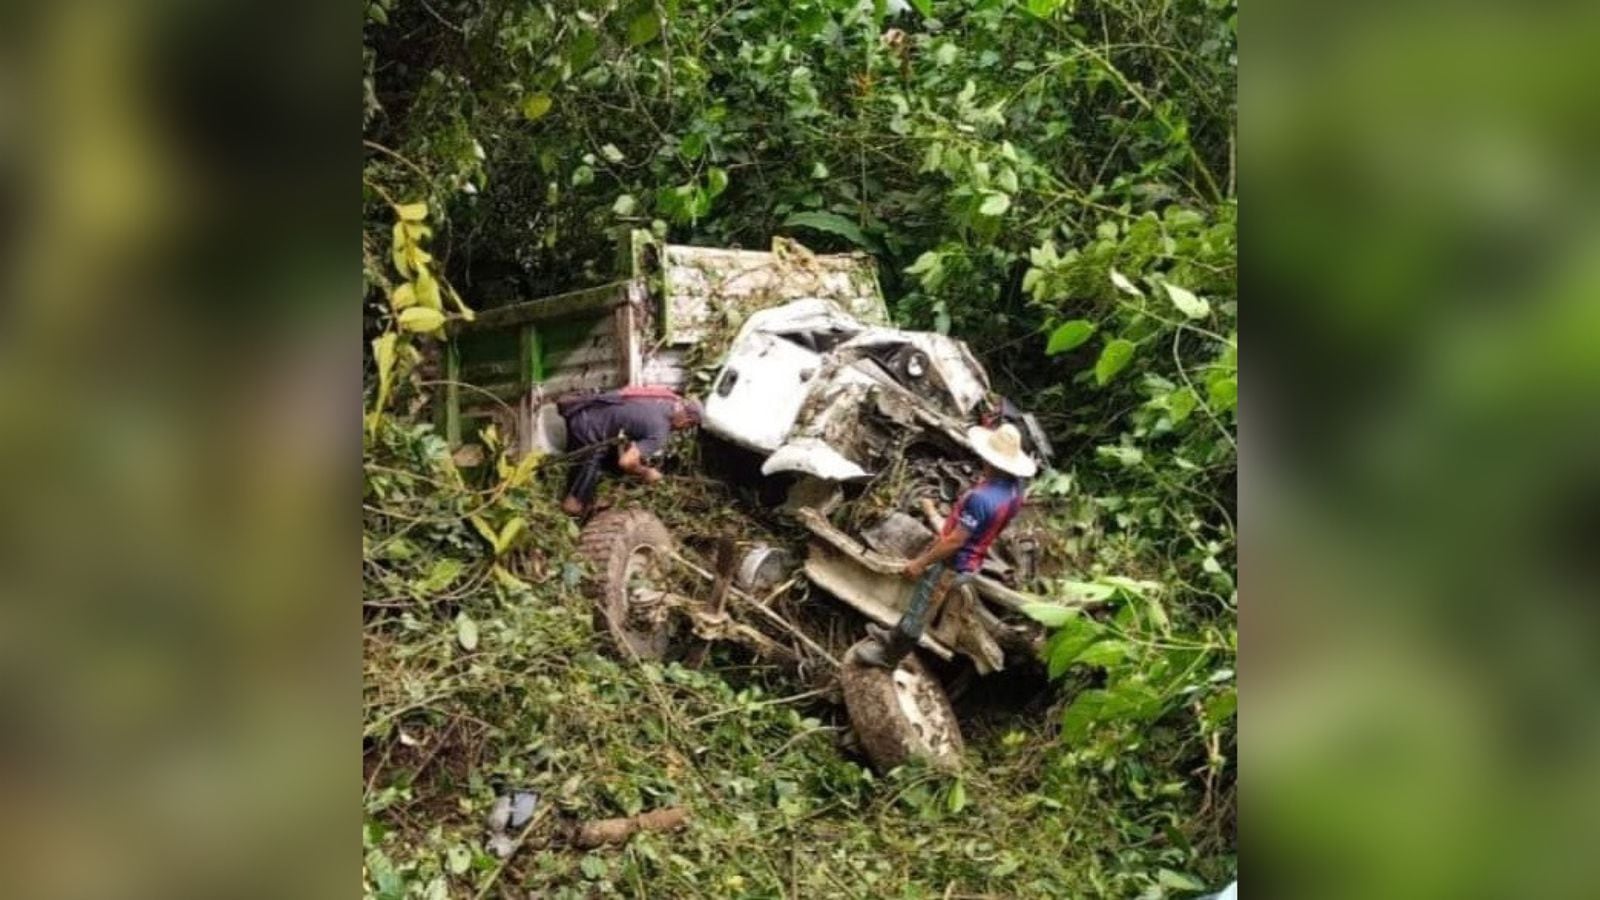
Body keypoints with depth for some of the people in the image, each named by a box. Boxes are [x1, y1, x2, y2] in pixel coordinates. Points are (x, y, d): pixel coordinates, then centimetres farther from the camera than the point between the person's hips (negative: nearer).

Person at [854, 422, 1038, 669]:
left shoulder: (982, 498, -37)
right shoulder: (1013, 488, -8)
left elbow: (955, 541, -29)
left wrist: (921, 562, -17)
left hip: (952, 564, -8)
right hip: (969, 561, 8)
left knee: (918, 610, 12)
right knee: (918, 605, 27)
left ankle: (889, 655, 30)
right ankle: (896, 637, 47)